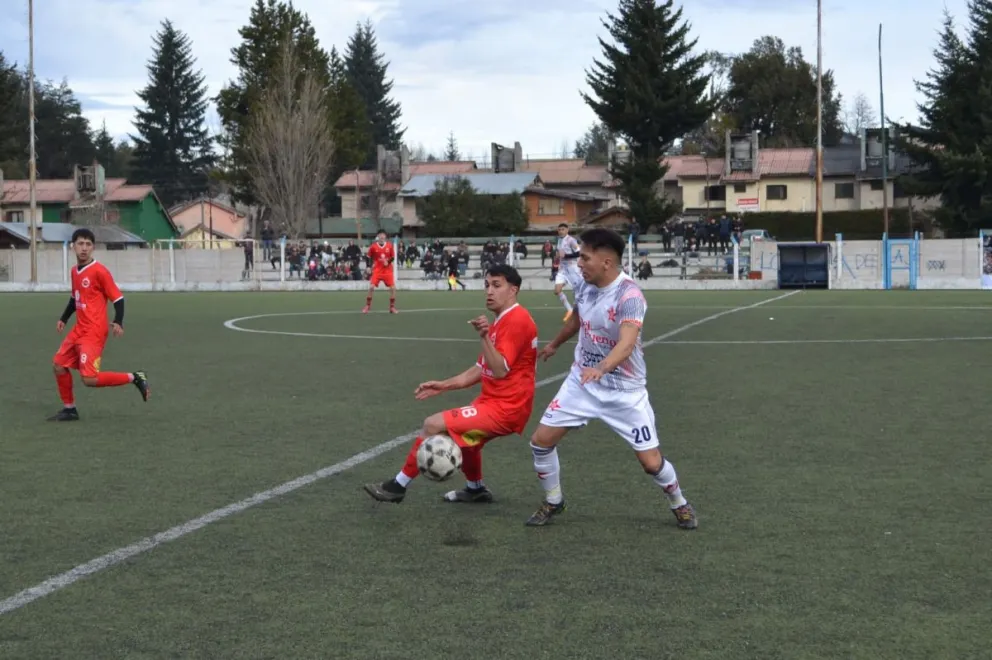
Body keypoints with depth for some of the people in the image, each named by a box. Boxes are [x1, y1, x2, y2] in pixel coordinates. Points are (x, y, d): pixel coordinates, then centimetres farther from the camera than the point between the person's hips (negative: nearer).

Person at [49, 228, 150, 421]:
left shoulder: (99, 271, -13)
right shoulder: (74, 271, 11)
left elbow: (118, 298, -12)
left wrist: (118, 322, -24)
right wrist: (64, 319, 22)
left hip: (94, 333, -8)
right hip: (78, 330, 8)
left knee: (89, 379, -17)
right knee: (59, 366, 10)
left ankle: (134, 378, -2)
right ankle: (69, 409, 25)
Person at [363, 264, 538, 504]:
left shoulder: (517, 320, -16)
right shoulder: (502, 321, 16)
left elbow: (500, 370, -24)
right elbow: (480, 370, 20)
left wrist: (485, 336, -35)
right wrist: (443, 385, 13)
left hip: (504, 408, -11)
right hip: (495, 402, 11)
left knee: (433, 424, -14)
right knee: (460, 430, 33)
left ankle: (398, 486, -1)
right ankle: (476, 489, 48)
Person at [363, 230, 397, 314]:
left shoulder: (389, 246, -1)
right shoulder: (373, 246, -4)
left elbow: (393, 257, 5)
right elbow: (369, 258, 7)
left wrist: (388, 262, -14)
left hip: (388, 270, 1)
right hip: (377, 270, -1)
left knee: (393, 288, -7)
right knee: (371, 287, -12)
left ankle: (392, 307, 9)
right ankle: (367, 306, 3)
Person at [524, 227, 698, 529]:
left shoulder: (629, 295, -27)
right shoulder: (585, 285, -5)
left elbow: (626, 344, -42)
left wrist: (601, 368, -61)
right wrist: (554, 344, 34)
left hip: (624, 391, -5)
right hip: (581, 382, 6)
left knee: (651, 461, -3)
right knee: (541, 440, -2)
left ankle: (679, 504, 28)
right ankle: (553, 502, 23)